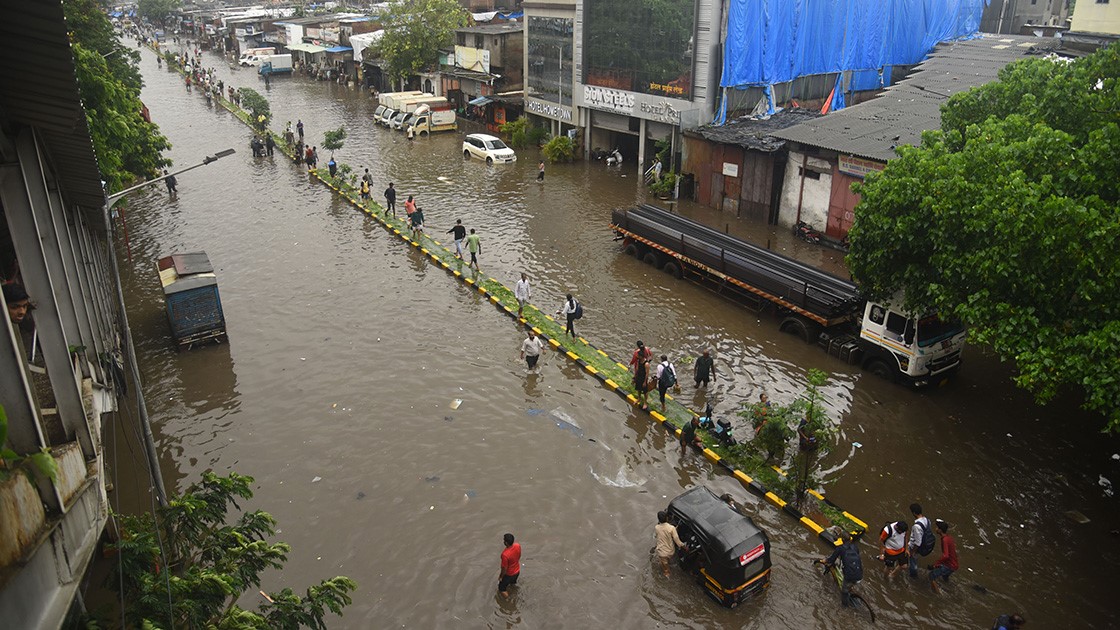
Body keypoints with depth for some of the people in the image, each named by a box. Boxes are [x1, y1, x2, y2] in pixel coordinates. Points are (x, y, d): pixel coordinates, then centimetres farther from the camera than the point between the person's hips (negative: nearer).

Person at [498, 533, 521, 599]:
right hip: (517, 571, 6)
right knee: (512, 584, 34)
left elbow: (504, 568, -26)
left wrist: (501, 576, -7)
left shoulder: (505, 554, -41)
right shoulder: (518, 545, -22)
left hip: (509, 574, -6)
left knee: (501, 588, 20)